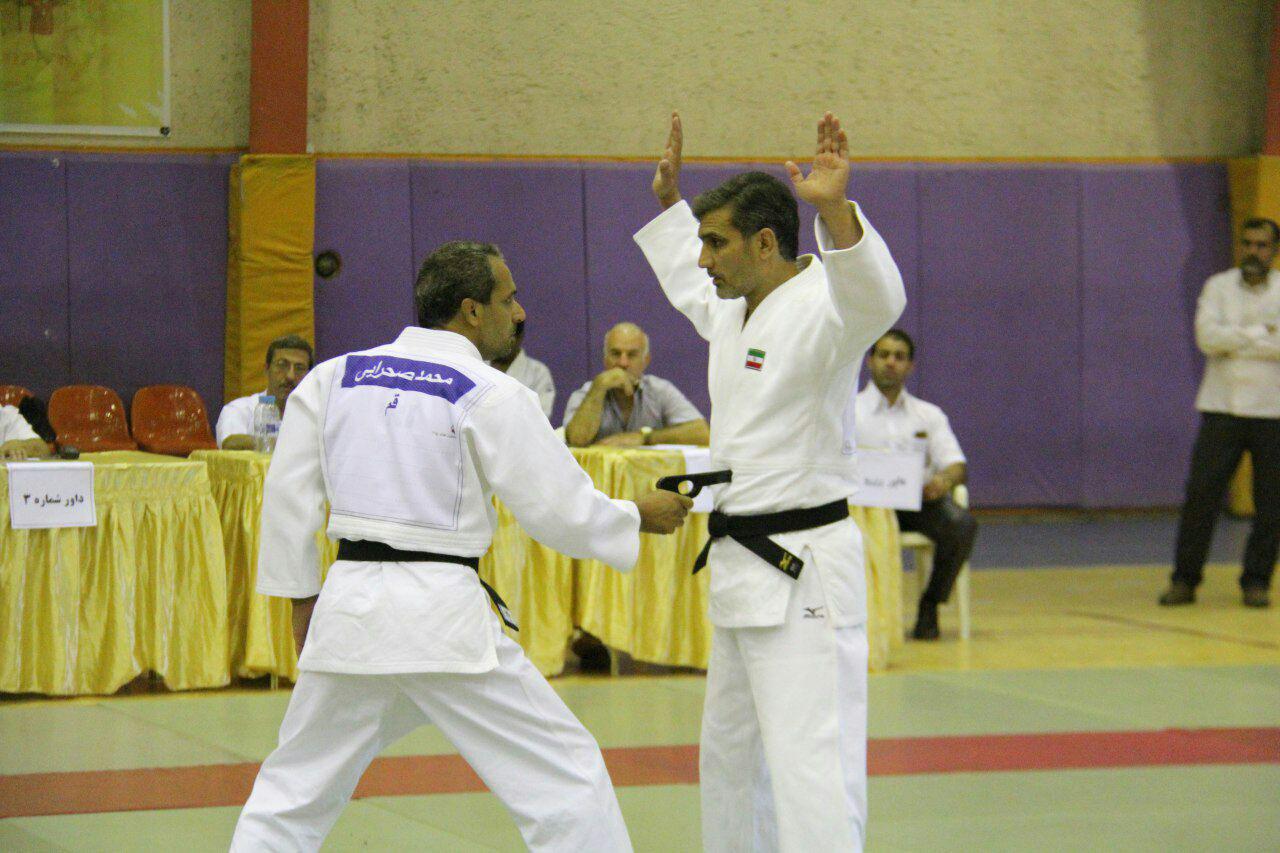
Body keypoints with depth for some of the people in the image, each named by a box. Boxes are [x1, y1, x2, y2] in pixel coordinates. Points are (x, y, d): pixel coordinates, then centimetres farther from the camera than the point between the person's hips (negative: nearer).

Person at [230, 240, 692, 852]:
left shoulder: (333, 377, 9)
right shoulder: (491, 395, -4)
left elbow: (288, 496, 9)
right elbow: (562, 509, -3)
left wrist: (301, 595, 19)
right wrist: (637, 518, 14)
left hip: (348, 607, 5)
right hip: (442, 612, -5)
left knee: (296, 790, 18)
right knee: (565, 776, 4)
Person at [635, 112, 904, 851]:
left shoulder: (819, 309, -17)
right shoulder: (735, 311, 12)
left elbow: (876, 297, -41)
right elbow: (687, 286, 36)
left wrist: (835, 211, -56)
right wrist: (669, 200, 36)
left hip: (802, 573, -10)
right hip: (744, 567, 10)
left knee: (808, 761, -16)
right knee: (731, 753, 22)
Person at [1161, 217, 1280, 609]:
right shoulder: (1218, 287, 6)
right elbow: (1207, 336, -9)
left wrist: (1235, 340, -12)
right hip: (1222, 407, 0)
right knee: (1201, 493, -3)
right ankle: (1184, 579, 5)